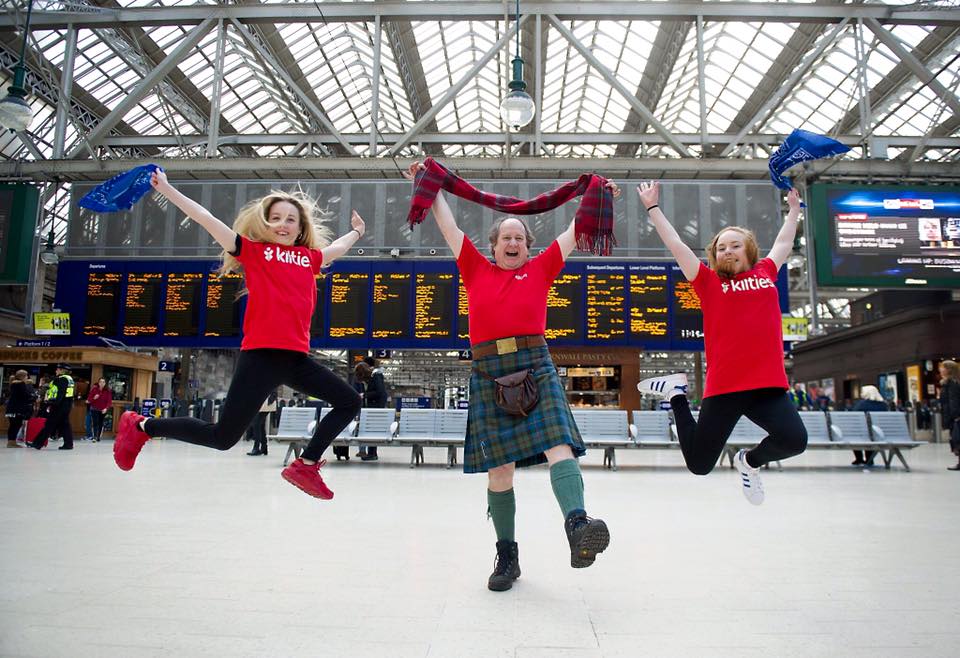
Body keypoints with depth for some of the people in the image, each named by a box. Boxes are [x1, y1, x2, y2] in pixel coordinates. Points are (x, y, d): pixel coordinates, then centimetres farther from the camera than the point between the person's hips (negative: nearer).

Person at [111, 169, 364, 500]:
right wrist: (166, 189, 1)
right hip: (260, 354, -6)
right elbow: (207, 219, 3)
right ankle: (141, 426, 18)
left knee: (349, 402, 8)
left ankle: (305, 465, 16)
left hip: (297, 358, 6)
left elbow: (337, 247, 39)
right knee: (222, 437, -4)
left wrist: (356, 231, 54)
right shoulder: (254, 250, 6)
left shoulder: (309, 257, 18)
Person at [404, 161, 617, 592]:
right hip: (488, 372, 0)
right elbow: (448, 227, 23)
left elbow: (575, 231, 22)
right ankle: (506, 556, 11)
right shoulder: (476, 270, 17)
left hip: (535, 366, 0)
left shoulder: (539, 269, 17)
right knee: (498, 467, 1)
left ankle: (577, 524, -37)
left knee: (559, 443, -21)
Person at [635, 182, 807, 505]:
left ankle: (750, 462, 10)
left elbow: (783, 243, 32)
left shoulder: (765, 273, 15)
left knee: (794, 440, -26)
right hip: (723, 388, -2)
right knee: (698, 464, 4)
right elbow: (676, 245, 7)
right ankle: (677, 392, 28)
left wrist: (794, 207, 42)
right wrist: (653, 207, 10)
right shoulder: (710, 282, 6)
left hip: (770, 385, 3)